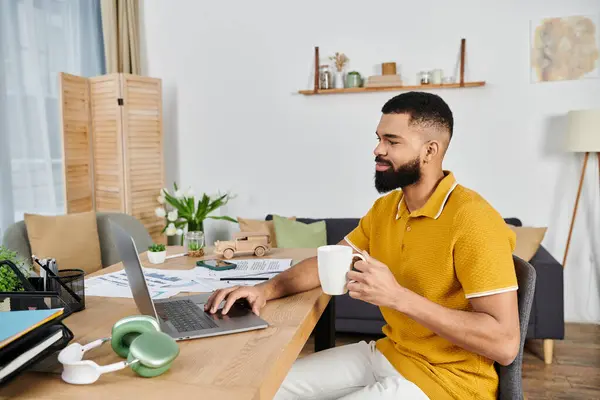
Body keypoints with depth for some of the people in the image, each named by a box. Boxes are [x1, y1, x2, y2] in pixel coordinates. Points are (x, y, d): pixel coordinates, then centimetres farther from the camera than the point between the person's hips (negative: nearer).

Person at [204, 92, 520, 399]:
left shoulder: (472, 221, -22)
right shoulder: (385, 207, 3)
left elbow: (504, 344, -25)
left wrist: (398, 296, -31)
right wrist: (266, 289, -6)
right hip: (387, 353, 7)